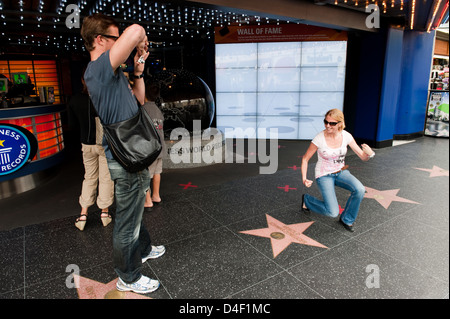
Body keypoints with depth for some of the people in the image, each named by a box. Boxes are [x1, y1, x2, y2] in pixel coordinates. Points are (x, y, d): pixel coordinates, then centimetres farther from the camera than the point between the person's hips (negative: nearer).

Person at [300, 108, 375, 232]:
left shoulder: (346, 136, -11)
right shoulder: (319, 139, -21)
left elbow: (363, 157, -8)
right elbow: (305, 159, -10)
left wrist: (369, 153, -33)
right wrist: (304, 179, -22)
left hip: (341, 172, 4)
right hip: (324, 175, -4)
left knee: (360, 190, -27)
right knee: (333, 212, -18)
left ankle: (346, 219, 1)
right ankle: (307, 199, 14)